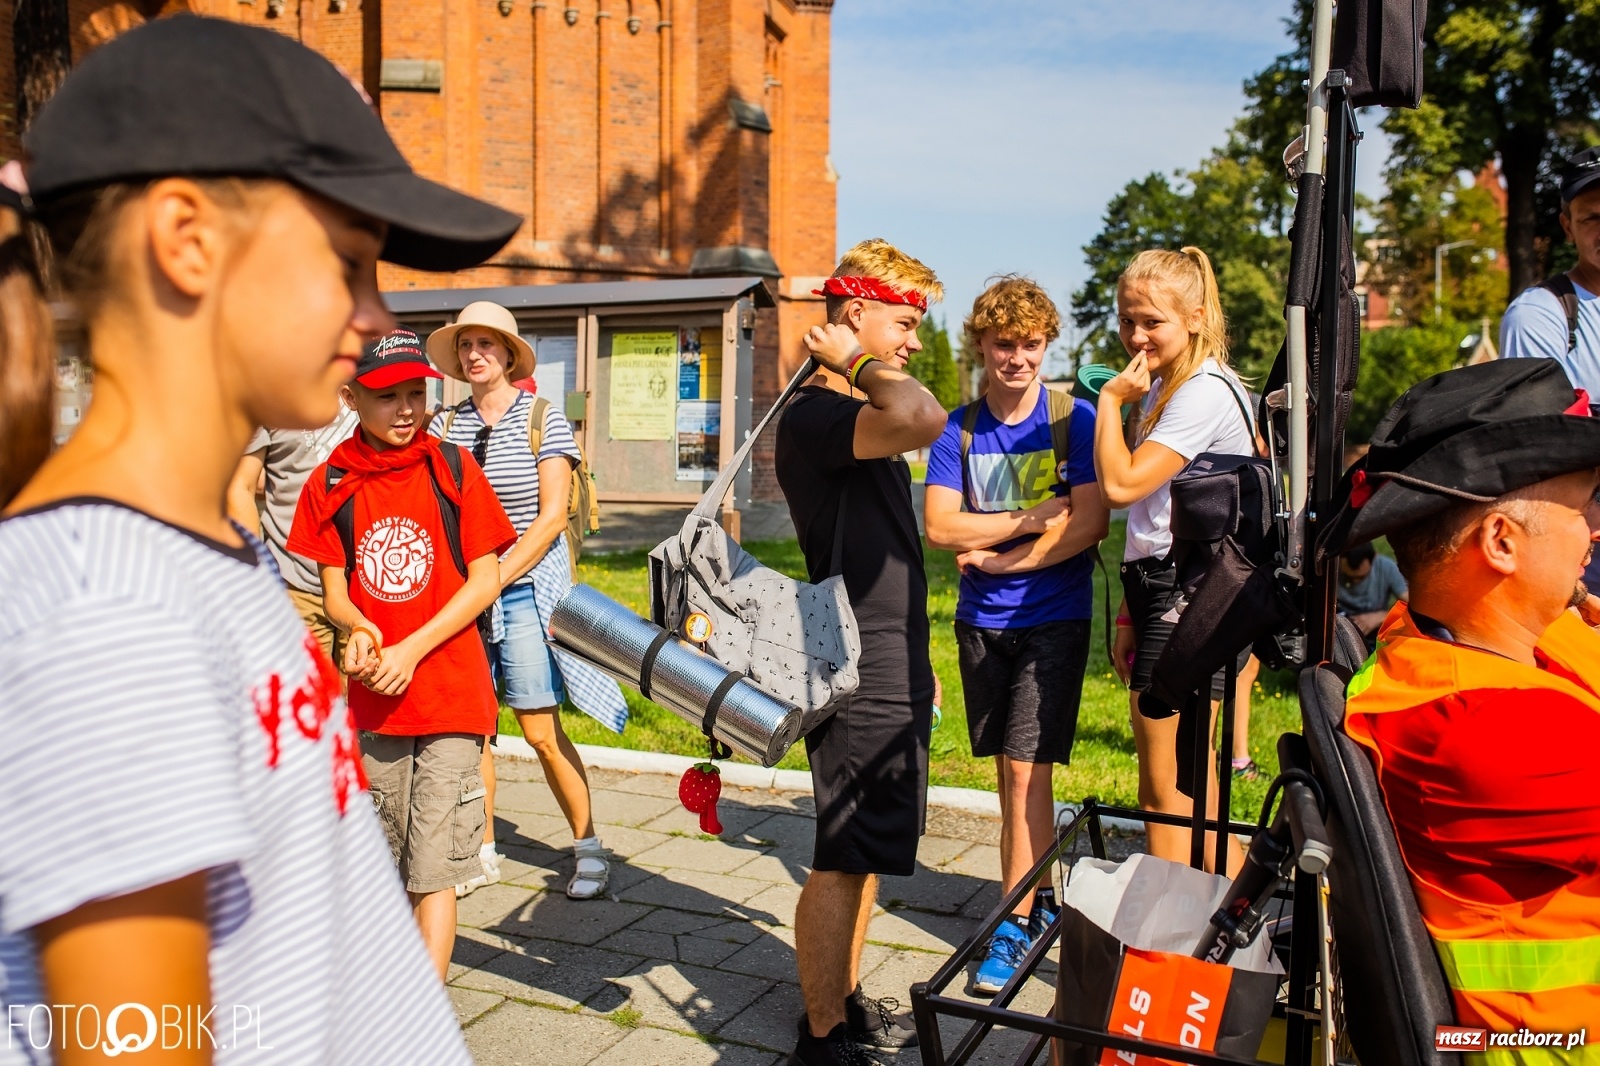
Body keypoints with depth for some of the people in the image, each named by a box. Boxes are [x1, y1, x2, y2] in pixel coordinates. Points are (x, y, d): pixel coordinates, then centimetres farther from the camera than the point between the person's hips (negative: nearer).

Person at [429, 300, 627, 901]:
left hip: (526, 582, -4)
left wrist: (496, 579, -11)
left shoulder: (543, 418, -1)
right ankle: (483, 852, 20)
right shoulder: (446, 425, 9)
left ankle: (588, 847, 11)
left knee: (541, 730, -4)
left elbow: (552, 516, -7)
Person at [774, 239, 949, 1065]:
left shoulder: (861, 417, 16)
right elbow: (925, 420, -39)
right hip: (859, 681, -10)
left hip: (891, 673, 10)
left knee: (866, 856, 18)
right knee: (843, 862, 0)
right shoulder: (814, 415, -17)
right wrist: (859, 364, -19)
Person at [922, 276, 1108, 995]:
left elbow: (1090, 525, -13)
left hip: (1053, 618, -3)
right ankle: (1041, 894, 30)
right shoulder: (959, 430, 1)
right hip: (981, 621, 4)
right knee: (1009, 771, 12)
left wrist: (997, 557, -14)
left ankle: (1016, 922, 8)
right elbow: (939, 527, -9)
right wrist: (1034, 517, -14)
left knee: (1025, 771, -6)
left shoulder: (1076, 419, -5)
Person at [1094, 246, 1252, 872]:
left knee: (1163, 789, -3)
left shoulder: (1204, 392, -13)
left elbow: (1121, 484, -23)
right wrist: (1130, 616, 18)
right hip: (1161, 592, 10)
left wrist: (1111, 398, -10)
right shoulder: (1164, 388, 17)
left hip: (1190, 601, -10)